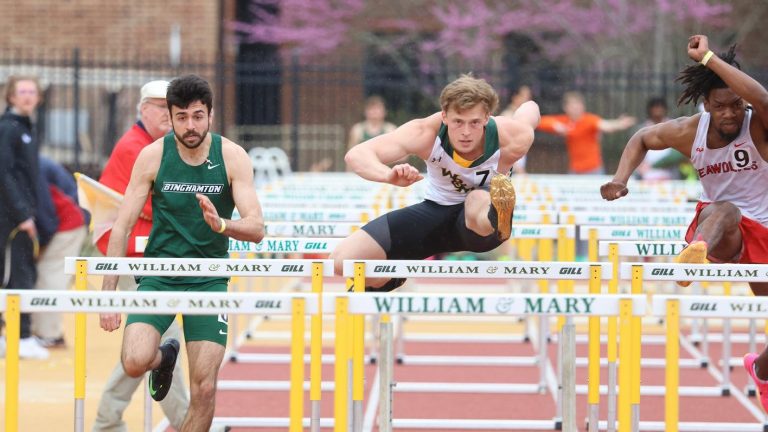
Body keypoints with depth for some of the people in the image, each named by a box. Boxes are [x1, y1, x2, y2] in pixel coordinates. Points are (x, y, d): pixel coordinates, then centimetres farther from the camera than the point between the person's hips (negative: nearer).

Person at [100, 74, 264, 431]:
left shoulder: (233, 157, -8)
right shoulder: (153, 156, -7)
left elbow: (256, 228, -14)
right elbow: (122, 227, -4)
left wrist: (221, 224, -37)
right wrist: (108, 295, -10)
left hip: (209, 280, 0)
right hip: (158, 274, 0)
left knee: (204, 390, -8)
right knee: (135, 362, -22)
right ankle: (163, 357, 15)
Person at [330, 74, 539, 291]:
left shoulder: (510, 138, -27)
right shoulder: (426, 133, -28)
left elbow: (531, 108, -2)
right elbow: (356, 155, -37)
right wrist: (389, 175, -56)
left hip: (481, 216, -2)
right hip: (437, 211, 2)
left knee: (479, 198, -41)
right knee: (344, 259, -9)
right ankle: (390, 282, 21)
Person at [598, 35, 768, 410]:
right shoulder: (690, 132, -8)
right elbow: (643, 138, 12)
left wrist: (709, 59, -43)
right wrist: (621, 177, -4)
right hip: (717, 226, 0)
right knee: (724, 209, -38)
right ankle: (697, 251, -76)